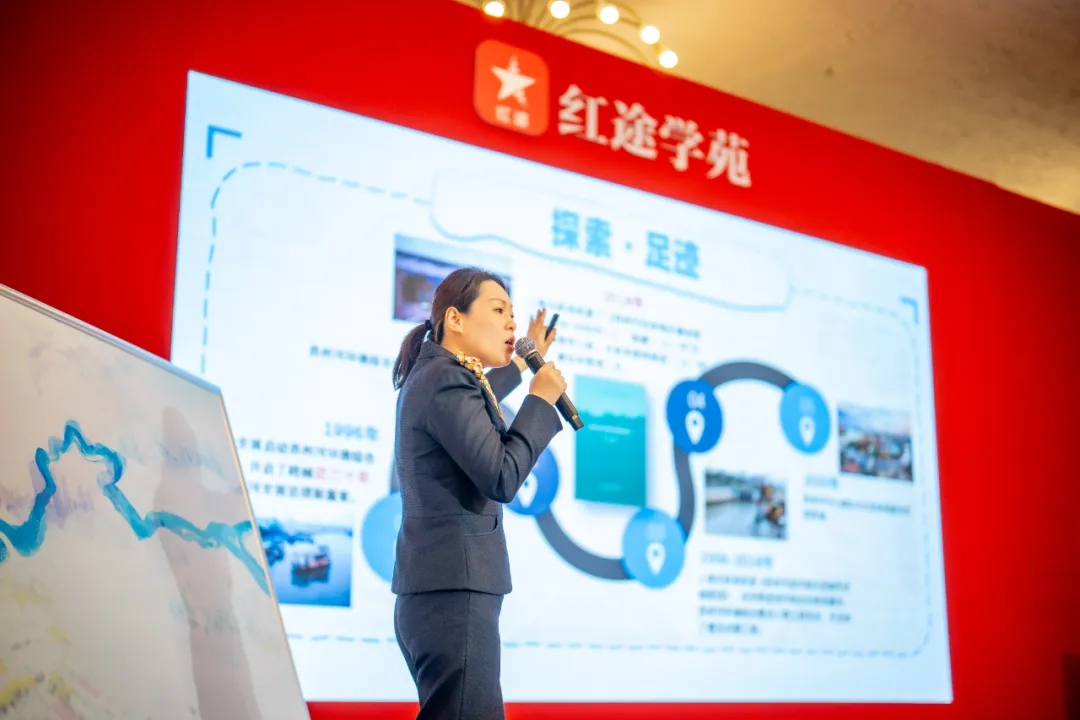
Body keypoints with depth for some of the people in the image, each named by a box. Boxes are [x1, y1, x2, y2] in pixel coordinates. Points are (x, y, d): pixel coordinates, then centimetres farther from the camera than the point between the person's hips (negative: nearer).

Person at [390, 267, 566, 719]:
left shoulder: (431, 376, 19)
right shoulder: (448, 380, -12)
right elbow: (501, 479, -18)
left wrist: (525, 359, 53)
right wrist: (541, 399, -6)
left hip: (437, 591, 11)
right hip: (455, 589, -11)